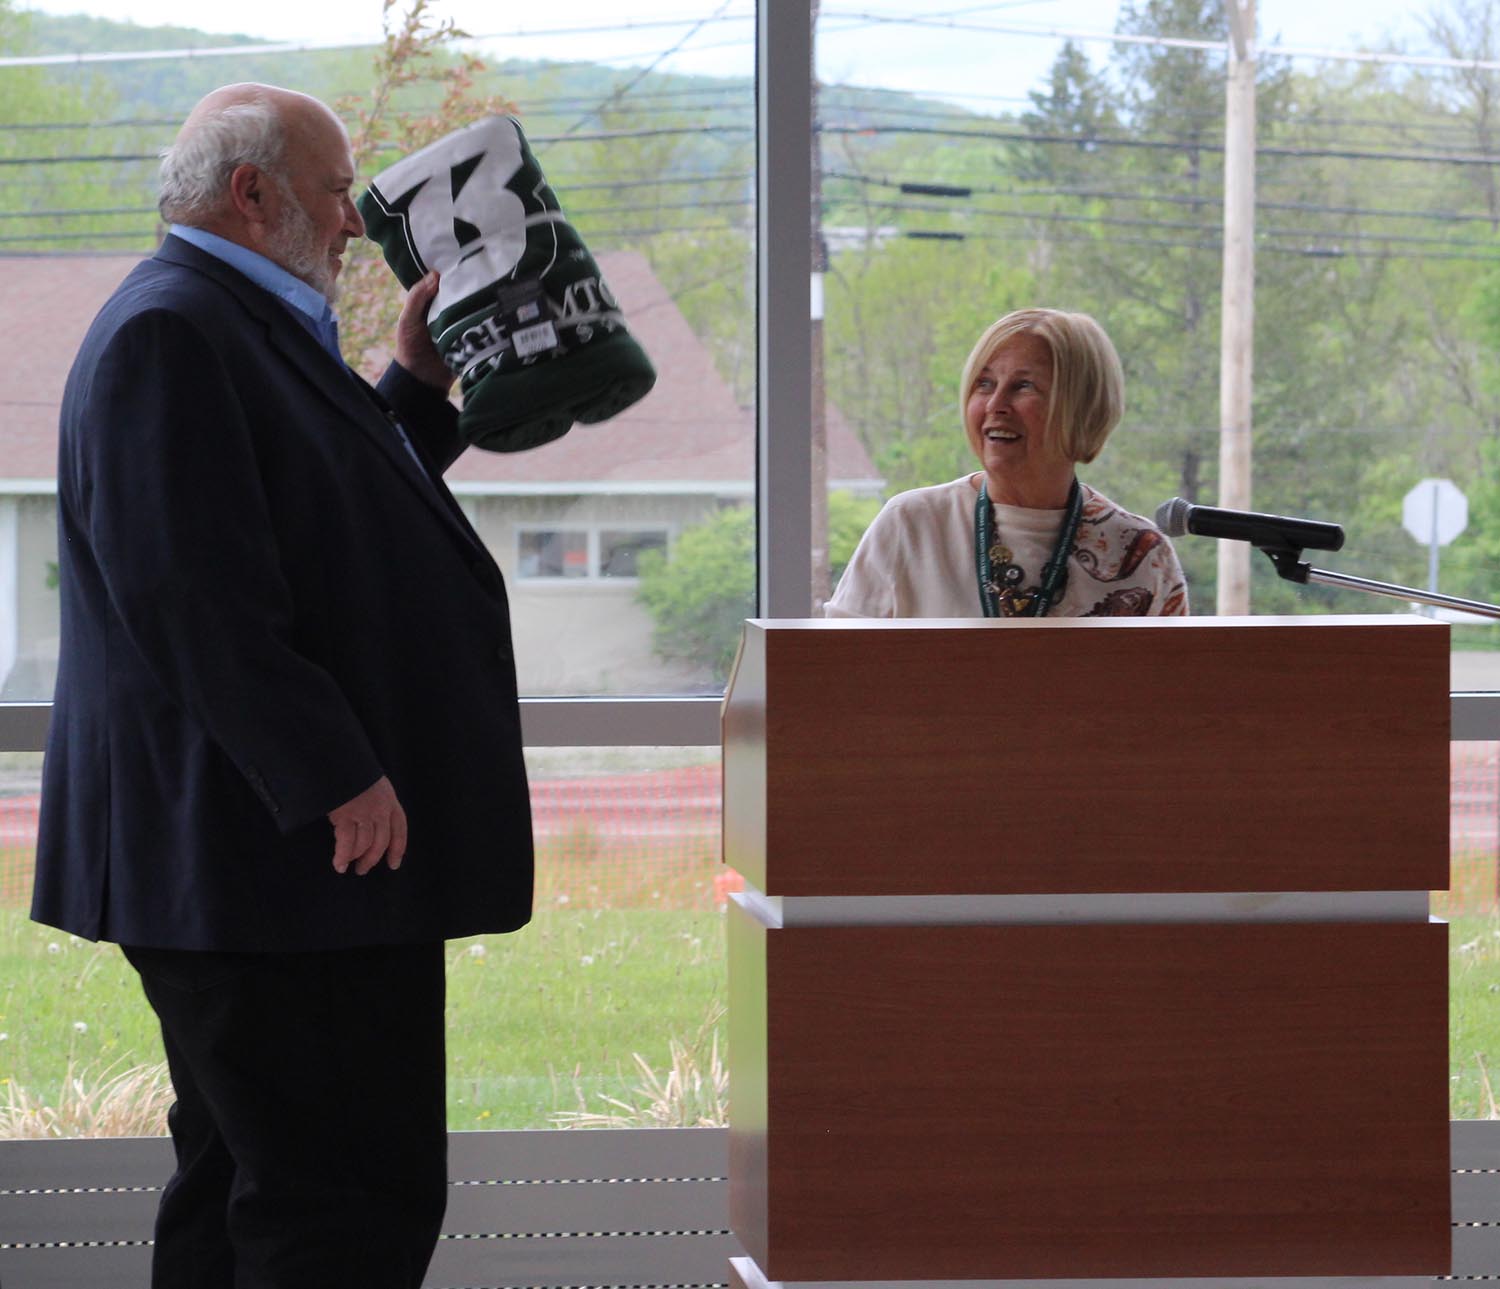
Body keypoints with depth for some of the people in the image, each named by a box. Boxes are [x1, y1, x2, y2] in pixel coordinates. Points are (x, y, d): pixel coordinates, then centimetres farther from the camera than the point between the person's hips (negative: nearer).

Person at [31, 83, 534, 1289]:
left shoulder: (240, 328, 20)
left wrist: (415, 386, 23)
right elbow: (193, 584, -24)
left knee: (242, 1188, 14)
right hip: (262, 862, -12)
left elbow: (323, 528, 31)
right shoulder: (167, 333, -15)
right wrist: (335, 776, -25)